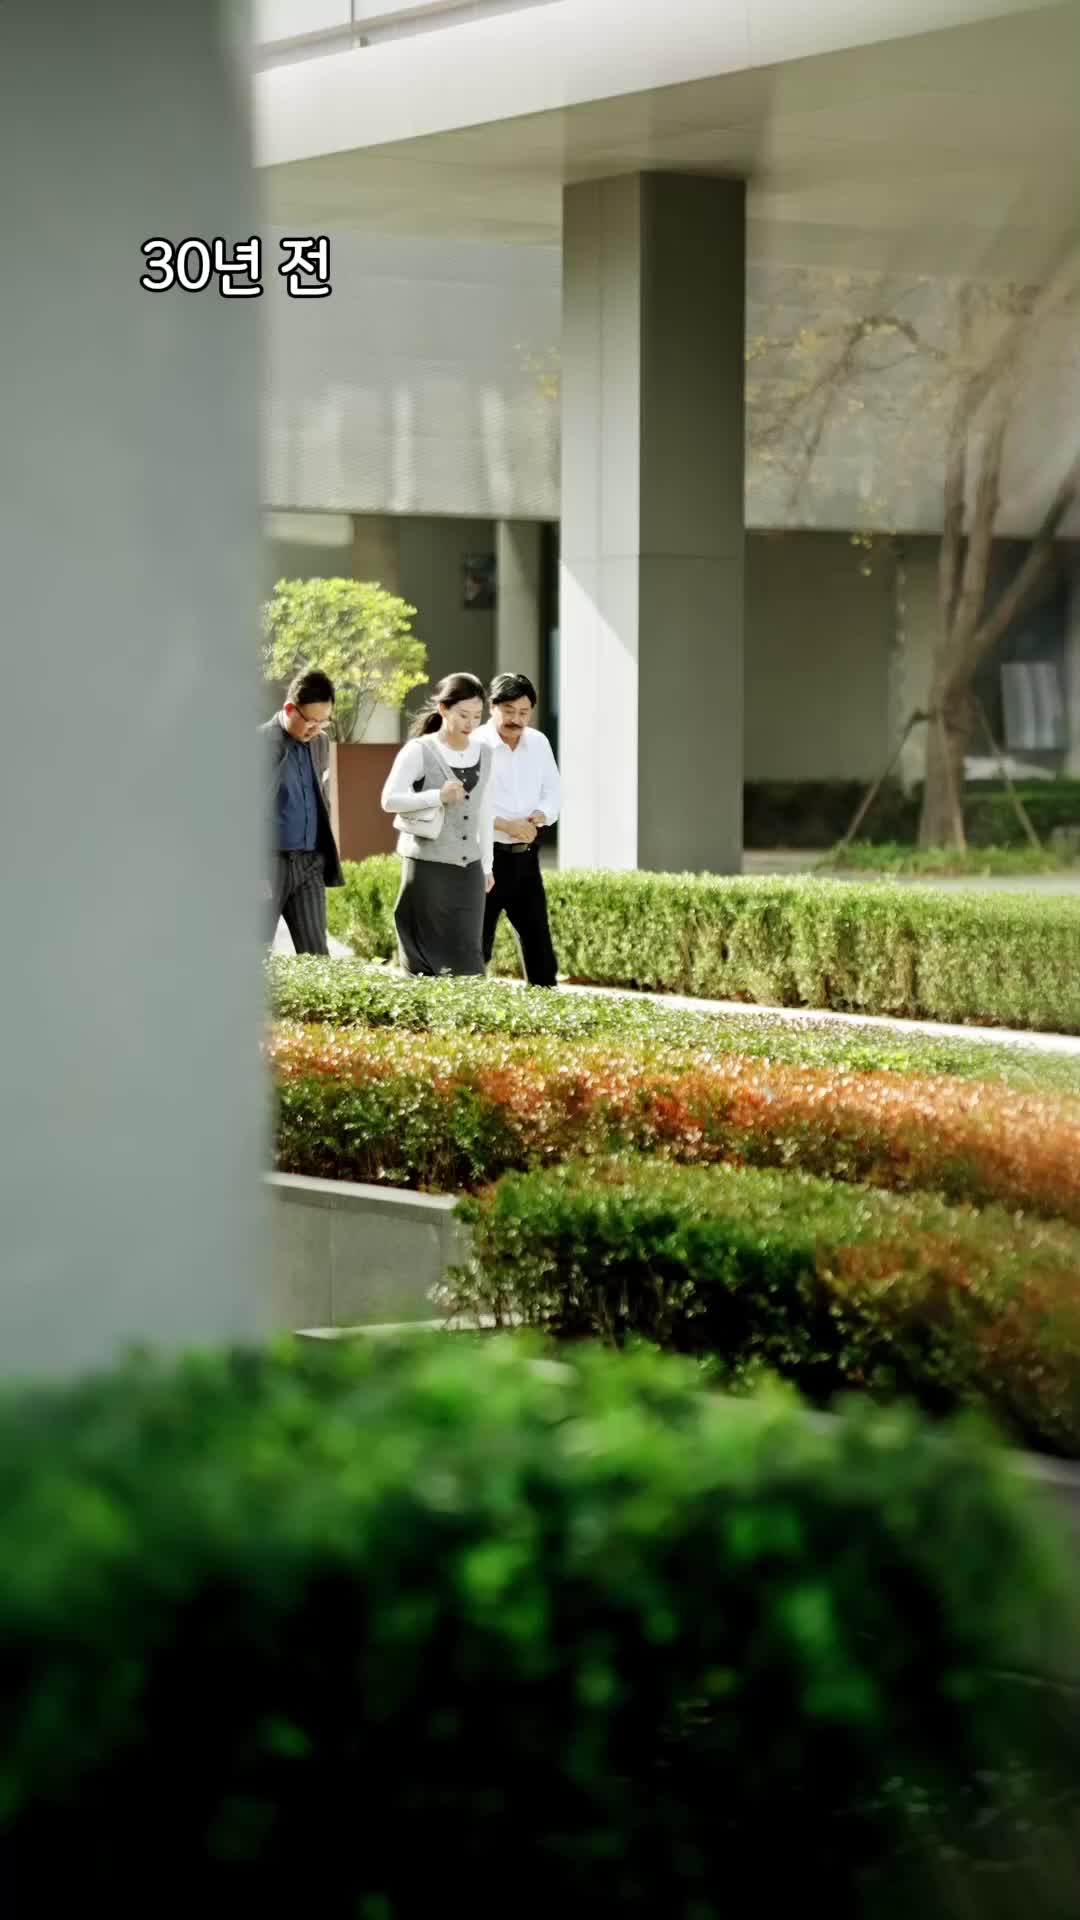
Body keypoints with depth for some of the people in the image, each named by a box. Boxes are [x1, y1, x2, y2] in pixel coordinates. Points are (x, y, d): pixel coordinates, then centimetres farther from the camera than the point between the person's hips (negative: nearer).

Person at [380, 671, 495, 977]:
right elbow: (389, 800, -13)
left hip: (468, 869, 5)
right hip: (428, 868, -5)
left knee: (467, 957, 2)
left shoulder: (484, 754, 10)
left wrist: (487, 865, 19)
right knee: (427, 962, -3)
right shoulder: (419, 751, -7)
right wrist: (438, 796, -24)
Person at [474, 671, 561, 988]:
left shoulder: (539, 744, 8)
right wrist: (506, 825, -26)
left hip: (525, 856, 5)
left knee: (538, 942, 8)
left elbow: (552, 792, 11)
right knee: (475, 945, 2)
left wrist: (539, 816, -11)